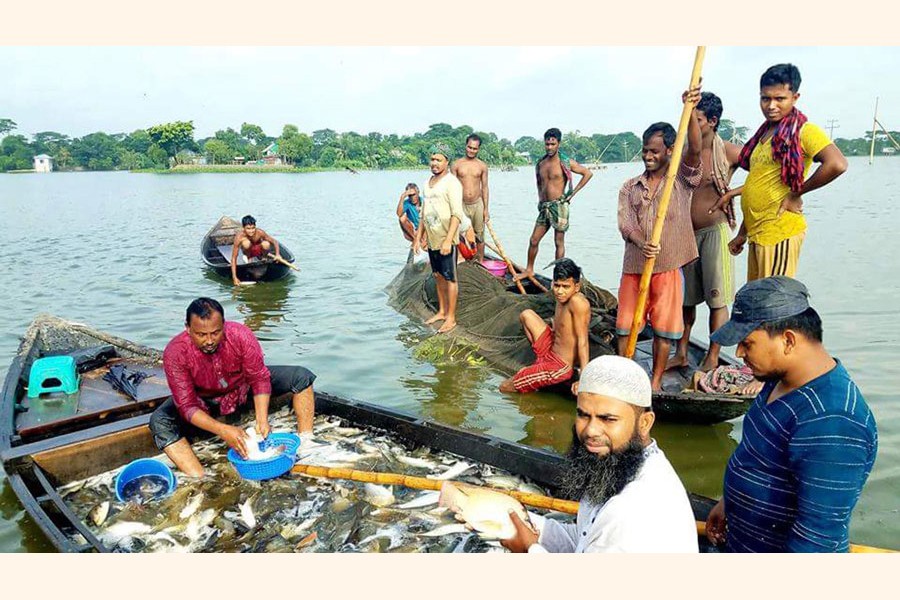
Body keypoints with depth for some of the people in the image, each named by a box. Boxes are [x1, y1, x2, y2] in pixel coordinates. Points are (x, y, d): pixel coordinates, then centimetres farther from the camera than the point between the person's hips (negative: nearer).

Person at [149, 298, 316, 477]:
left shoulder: (241, 335, -29)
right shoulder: (175, 353, -31)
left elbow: (259, 378, -21)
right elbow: (187, 406, -30)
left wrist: (262, 419, -34)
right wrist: (223, 430, -45)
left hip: (243, 389, 1)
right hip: (204, 402, -1)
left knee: (302, 377, -16)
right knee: (159, 422, -30)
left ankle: (306, 445, -15)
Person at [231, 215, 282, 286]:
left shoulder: (259, 232, -28)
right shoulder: (239, 237, -30)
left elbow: (275, 242, -15)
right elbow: (234, 258, -30)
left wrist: (277, 254, -34)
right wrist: (234, 277, -36)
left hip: (258, 250, 1)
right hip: (248, 250, -1)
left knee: (266, 244, -32)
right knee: (246, 243, -34)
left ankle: (262, 258, 1)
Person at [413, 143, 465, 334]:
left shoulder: (451, 182, -13)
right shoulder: (429, 182, 13)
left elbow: (457, 215, -19)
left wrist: (448, 240, -25)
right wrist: (418, 237, 16)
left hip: (446, 240, -8)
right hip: (432, 239, 8)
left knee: (450, 278, 0)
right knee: (438, 276, 16)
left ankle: (451, 318, 8)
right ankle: (442, 311, 28)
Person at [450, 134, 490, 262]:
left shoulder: (482, 166, 3)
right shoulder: (456, 164, -1)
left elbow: (484, 188, 6)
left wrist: (486, 209, 2)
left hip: (478, 204, 1)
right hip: (461, 205, -1)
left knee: (479, 236, 9)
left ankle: (481, 262, 20)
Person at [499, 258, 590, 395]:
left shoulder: (577, 302, -26)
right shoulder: (563, 297, 0)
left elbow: (583, 341, -29)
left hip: (560, 366, -9)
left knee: (504, 388, -4)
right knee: (526, 315, 21)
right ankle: (541, 359, 20)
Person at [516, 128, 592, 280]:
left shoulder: (565, 162, -7)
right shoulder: (540, 164, 10)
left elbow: (588, 173, -5)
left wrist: (573, 193, -7)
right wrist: (540, 198, 15)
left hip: (559, 206, -6)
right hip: (544, 206, 6)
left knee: (559, 242, 0)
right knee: (533, 240, 8)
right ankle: (529, 270, 23)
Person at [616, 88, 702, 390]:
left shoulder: (682, 178, 3)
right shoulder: (630, 187, 8)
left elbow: (695, 149, -16)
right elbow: (624, 223, -4)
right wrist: (642, 243, -25)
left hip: (668, 265, -2)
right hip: (634, 264, 2)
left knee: (664, 326, 5)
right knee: (626, 324, 8)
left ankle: (656, 381, 20)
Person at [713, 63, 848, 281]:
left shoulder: (803, 131, -9)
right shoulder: (765, 133, 16)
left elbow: (837, 164, -25)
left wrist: (797, 193, -14)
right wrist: (742, 233, 20)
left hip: (780, 232, -9)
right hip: (756, 231, 9)